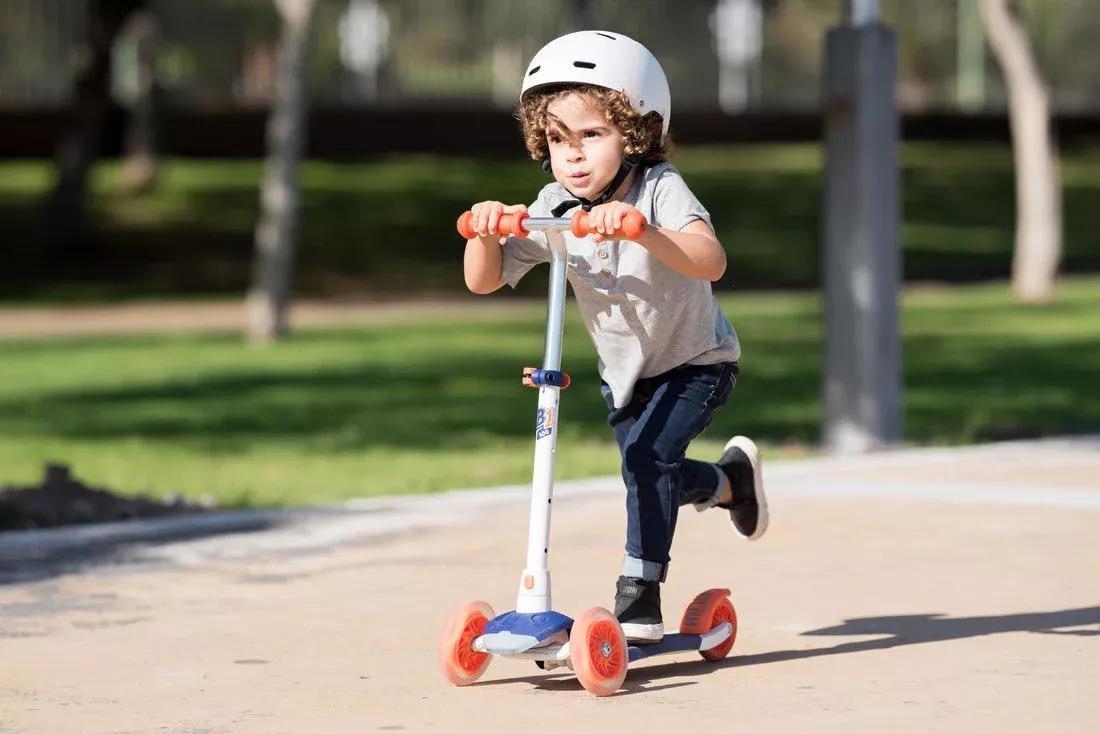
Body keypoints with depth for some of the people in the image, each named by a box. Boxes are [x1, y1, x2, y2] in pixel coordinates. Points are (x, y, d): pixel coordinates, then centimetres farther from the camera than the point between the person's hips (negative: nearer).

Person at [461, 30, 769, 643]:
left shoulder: (659, 191, -28)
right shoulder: (553, 209, -14)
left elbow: (710, 261, -45)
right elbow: (483, 281, -13)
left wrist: (640, 230, -60)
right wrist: (485, 231, -35)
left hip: (697, 362, -6)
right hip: (626, 373, 6)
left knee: (648, 454, -26)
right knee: (654, 477, 15)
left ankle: (640, 600, -17)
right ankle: (732, 478, 48)